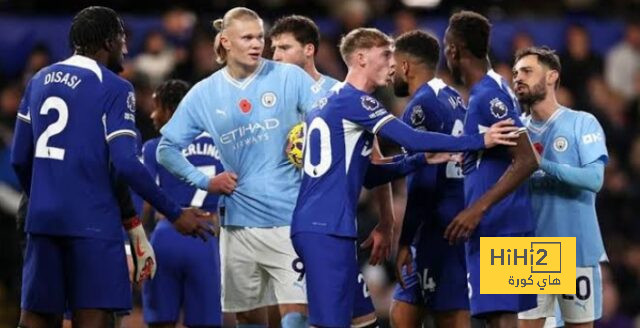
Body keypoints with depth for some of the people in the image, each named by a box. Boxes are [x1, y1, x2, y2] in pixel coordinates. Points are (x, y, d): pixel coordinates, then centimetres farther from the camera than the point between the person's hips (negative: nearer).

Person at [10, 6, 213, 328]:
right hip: (92, 222, -6)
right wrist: (175, 214, -8)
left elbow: (20, 159, 15)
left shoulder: (39, 81, 13)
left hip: (43, 217, 6)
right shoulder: (113, 89, -6)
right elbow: (126, 165, -14)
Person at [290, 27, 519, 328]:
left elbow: (365, 176, 24)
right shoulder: (354, 101, -8)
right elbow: (412, 140, -16)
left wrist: (424, 160, 17)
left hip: (313, 224, 10)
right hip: (327, 228, -10)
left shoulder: (328, 104, 22)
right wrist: (480, 141, -12)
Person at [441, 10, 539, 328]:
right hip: (498, 228, 10)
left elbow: (526, 161, -23)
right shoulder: (490, 90, 15)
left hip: (495, 229, -10)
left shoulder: (488, 96, -16)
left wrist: (478, 209, -26)